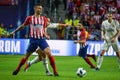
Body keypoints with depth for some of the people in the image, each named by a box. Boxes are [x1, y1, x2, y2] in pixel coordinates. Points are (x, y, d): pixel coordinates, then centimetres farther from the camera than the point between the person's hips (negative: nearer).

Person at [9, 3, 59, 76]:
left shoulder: (44, 19, 5)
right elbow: (22, 26, 13)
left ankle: (55, 71, -10)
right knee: (26, 56, 7)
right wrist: (14, 32, 17)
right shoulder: (30, 18, -1)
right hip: (33, 39, -1)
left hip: (41, 39, 1)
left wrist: (45, 35, -7)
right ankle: (17, 69, 27)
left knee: (49, 54, -16)